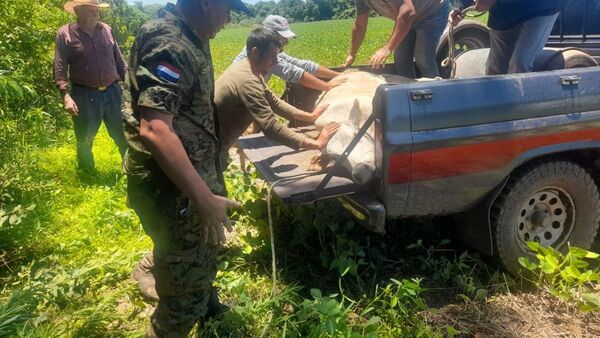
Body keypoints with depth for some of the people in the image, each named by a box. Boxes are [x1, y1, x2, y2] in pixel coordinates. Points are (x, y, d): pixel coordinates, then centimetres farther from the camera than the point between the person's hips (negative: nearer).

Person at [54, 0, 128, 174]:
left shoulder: (106, 29, 7)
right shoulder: (65, 33, -3)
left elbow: (119, 61, 13)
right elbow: (60, 69, -5)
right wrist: (66, 96, -15)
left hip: (113, 92, 3)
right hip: (84, 95, -2)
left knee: (123, 134, 10)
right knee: (85, 139, 12)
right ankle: (86, 173, 33)